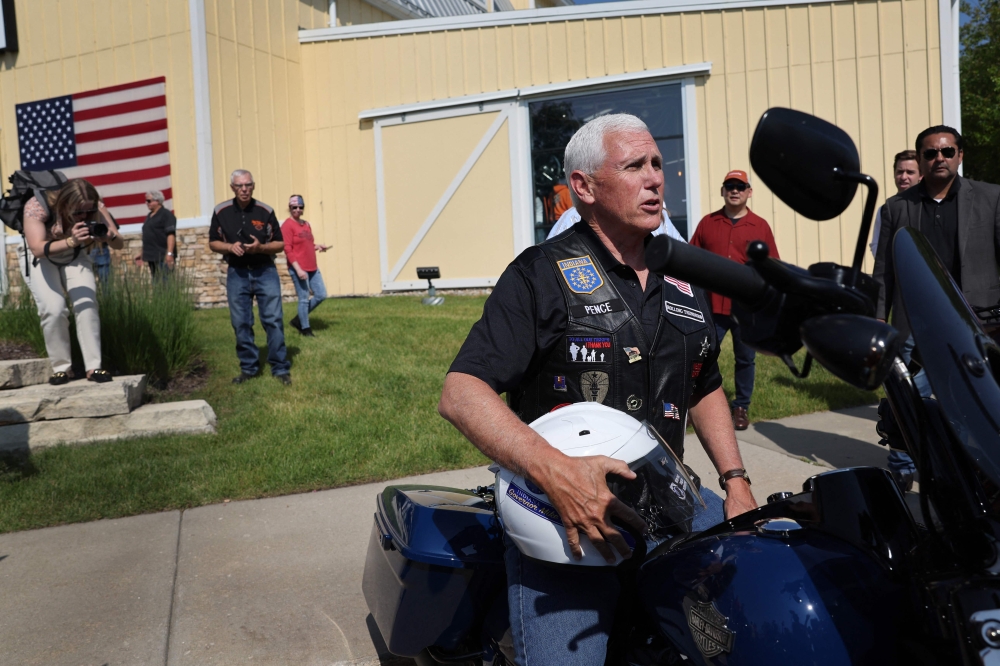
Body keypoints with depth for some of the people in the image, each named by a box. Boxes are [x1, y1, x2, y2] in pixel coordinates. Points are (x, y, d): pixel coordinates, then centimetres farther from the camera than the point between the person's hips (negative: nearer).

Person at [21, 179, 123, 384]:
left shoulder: (95, 208, -24)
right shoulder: (37, 207, -32)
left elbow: (120, 244, -23)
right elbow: (38, 249, -43)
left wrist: (110, 236, -46)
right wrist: (70, 241, -59)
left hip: (75, 257, 2)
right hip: (42, 260, -2)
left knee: (87, 304, -18)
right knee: (53, 310, -21)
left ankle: (94, 367, -14)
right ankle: (61, 368, -5)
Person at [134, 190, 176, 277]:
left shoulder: (166, 215, -5)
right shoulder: (149, 216, 20)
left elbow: (171, 235, -15)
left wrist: (169, 253, -24)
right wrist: (143, 254, 23)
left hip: (163, 257, -8)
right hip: (152, 257, 9)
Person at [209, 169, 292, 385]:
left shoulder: (265, 211, -3)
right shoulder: (221, 212, 1)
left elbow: (280, 244, 1)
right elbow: (213, 243, 7)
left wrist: (260, 247, -18)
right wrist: (230, 247, -13)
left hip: (265, 271, -2)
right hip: (236, 273, 2)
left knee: (273, 320, -4)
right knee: (241, 323, 5)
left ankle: (281, 368, 2)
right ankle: (248, 368, 17)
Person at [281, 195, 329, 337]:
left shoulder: (306, 224, 14)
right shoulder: (287, 225, -9)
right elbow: (287, 250, -14)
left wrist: (318, 246, 1)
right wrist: (298, 269, -20)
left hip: (312, 268, 8)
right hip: (298, 269, -8)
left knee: (321, 295, 9)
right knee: (304, 299, -2)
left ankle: (298, 320, 22)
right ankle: (305, 329, 12)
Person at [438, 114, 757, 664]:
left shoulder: (682, 280, 13)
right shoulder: (541, 274, -8)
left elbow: (705, 388, 24)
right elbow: (460, 393, -17)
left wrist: (736, 481, 11)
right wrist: (554, 470, -30)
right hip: (563, 516, -5)